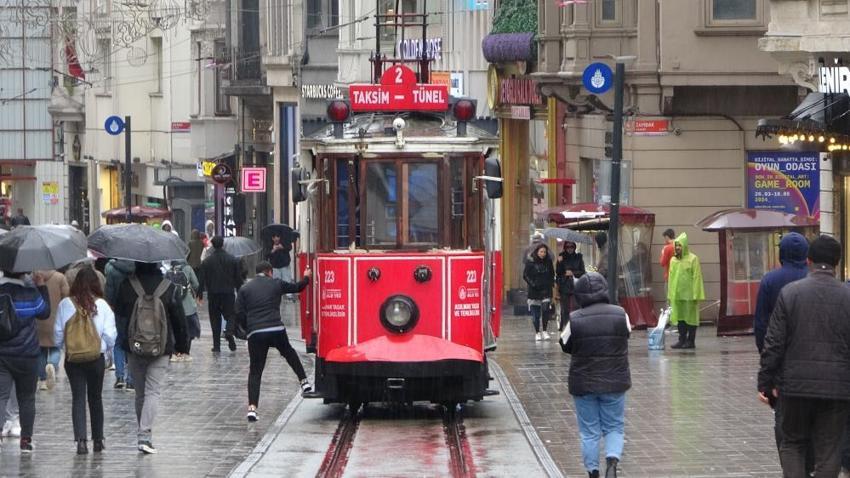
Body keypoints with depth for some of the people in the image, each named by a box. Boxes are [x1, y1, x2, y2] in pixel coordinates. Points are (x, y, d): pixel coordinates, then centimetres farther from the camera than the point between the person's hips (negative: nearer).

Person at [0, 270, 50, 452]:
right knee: (26, 398, 14)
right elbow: (45, 312, 10)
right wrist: (42, 287, 14)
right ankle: (26, 440, 17)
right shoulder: (31, 293, -7)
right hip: (27, 355, 1)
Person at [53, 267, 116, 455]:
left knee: (78, 397, 0)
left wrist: (60, 346, 19)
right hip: (97, 358, 0)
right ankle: (98, 440, 22)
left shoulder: (65, 304, -6)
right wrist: (106, 347, 14)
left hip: (72, 358, 0)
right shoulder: (102, 305, -8)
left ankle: (81, 439, -15)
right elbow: (110, 335, -6)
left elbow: (58, 333, 0)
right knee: (95, 397, 15)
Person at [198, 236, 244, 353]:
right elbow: (238, 278, 4)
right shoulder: (233, 260, 0)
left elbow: (202, 279, -1)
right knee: (230, 315, 10)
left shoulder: (206, 261, -2)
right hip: (228, 292, 0)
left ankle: (216, 345, 4)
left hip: (213, 294, 0)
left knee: (215, 318, 7)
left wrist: (200, 294, 7)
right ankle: (229, 331, -22)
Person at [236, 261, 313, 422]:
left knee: (255, 371, 4)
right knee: (289, 353, 31)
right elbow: (297, 287, 26)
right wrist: (306, 277, 46)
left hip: (255, 333, 0)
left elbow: (239, 314, 5)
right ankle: (304, 382, 30)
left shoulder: (245, 289, 11)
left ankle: (252, 408, -7)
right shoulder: (276, 284, 10)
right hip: (276, 330, 0)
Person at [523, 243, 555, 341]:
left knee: (546, 310, -10)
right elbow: (525, 275, -3)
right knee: (535, 313, 2)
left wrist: (551, 283, 4)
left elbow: (552, 274, 19)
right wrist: (532, 283, -15)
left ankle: (545, 331, 1)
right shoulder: (530, 262, -4)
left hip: (546, 289, 1)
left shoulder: (548, 262, 6)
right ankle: (537, 332, 12)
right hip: (534, 291, -1)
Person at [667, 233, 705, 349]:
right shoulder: (673, 260, 12)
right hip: (677, 294, 6)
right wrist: (670, 294, 10)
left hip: (689, 294, -6)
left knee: (690, 317, 0)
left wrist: (695, 295, -14)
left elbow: (696, 277, -9)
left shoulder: (693, 259, -5)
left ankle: (690, 341, 5)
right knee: (680, 317, 8)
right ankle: (682, 340, 14)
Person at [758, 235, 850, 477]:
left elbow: (774, 343, -4)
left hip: (795, 384, 0)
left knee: (792, 444, 15)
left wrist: (765, 382, 3)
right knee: (828, 450, 7)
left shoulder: (789, 293, -4)